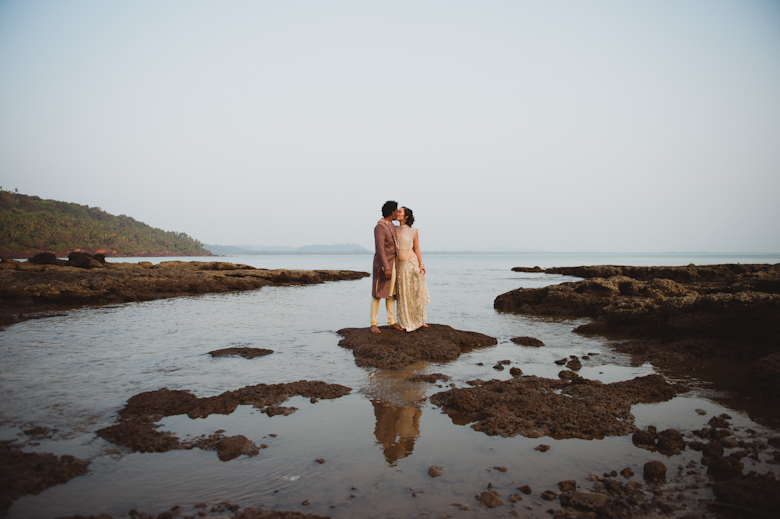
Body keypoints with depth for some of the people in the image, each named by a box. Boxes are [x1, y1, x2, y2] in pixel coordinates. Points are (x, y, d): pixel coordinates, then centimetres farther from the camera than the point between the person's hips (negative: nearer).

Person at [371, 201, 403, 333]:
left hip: (392, 264, 8)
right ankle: (373, 323, 5)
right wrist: (386, 268, -27)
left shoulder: (391, 226, 11)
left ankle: (391, 321, 16)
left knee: (391, 293, 10)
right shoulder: (379, 227, -18)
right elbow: (380, 249, -23)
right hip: (382, 264, -8)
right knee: (378, 294, -2)